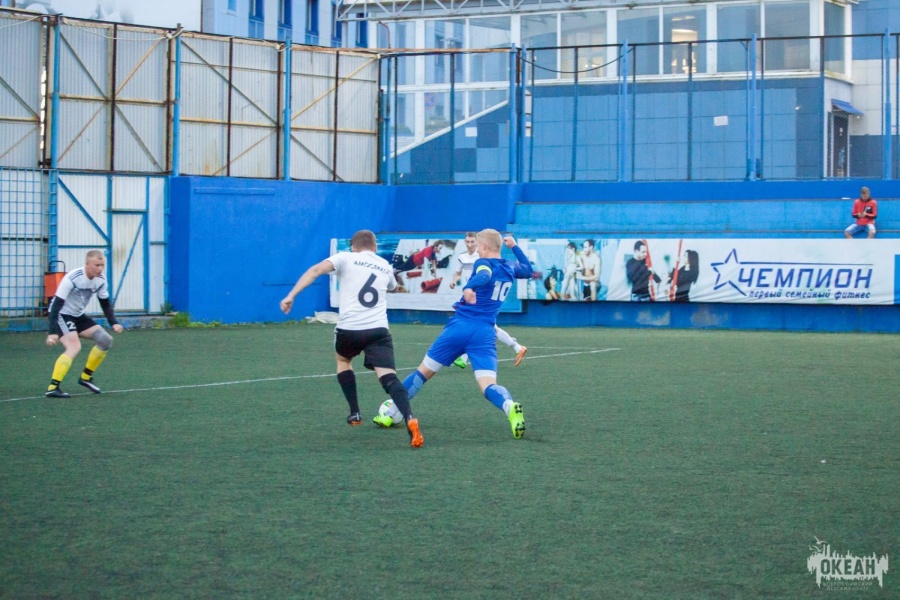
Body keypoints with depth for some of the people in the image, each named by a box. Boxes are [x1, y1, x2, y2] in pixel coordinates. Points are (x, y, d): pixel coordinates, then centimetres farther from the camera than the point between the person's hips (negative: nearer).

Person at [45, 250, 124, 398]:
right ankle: (52, 388, -30)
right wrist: (53, 332, -36)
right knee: (74, 347, -27)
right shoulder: (72, 278, -28)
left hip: (78, 316, 8)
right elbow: (57, 304, -29)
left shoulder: (100, 280, -7)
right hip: (61, 315, -8)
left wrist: (113, 323, -9)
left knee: (106, 340, 3)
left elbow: (105, 303, 7)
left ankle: (86, 377, 18)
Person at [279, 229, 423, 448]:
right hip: (378, 330, 1)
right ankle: (409, 419, -36)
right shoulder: (385, 266, 21)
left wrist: (291, 296, -12)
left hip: (348, 329, -1)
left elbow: (316, 270, -9)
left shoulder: (345, 258, 9)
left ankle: (355, 413, 28)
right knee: (389, 377, -10)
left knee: (342, 359, 31)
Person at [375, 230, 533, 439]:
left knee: (424, 371, 13)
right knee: (488, 385, -11)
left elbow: (484, 276, -28)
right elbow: (529, 270, 38)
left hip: (460, 327, -3)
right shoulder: (510, 268, 14)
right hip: (485, 333, 3)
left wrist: (469, 287, -48)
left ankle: (390, 413, 22)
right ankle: (510, 407, -45)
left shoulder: (483, 263, -2)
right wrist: (514, 246, 42)